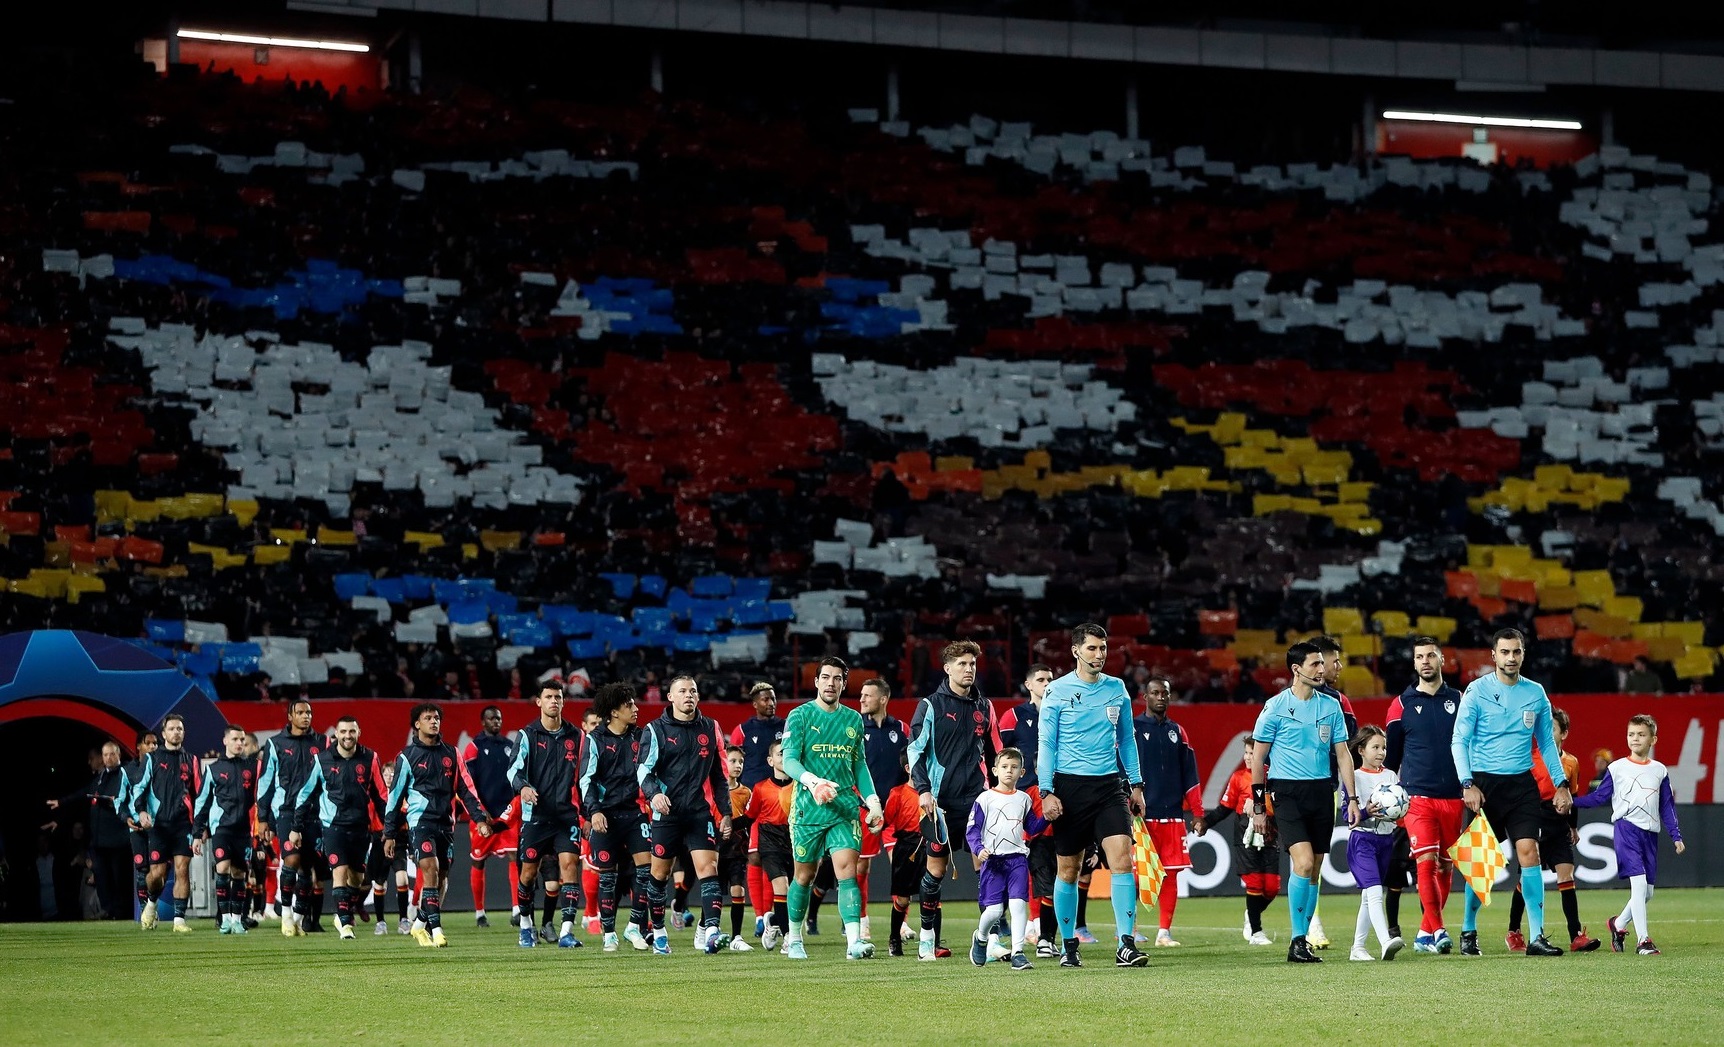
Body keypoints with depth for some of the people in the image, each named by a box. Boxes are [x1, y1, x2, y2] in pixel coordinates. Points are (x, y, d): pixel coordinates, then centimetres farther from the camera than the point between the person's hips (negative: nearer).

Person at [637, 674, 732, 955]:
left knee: (708, 868, -14)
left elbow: (720, 773, 17)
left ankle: (710, 931, -21)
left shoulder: (710, 728, 12)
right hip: (667, 813, -1)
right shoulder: (656, 729, 3)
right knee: (660, 873, 6)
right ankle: (658, 930, 23)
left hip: (701, 813, 1)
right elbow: (644, 770, -3)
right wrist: (654, 793, -23)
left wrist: (726, 813, 13)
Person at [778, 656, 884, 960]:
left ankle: (854, 941, -22)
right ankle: (793, 940, 24)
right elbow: (789, 760, -9)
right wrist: (812, 781, -27)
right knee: (804, 875, 6)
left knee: (847, 870, -13)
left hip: (845, 808, 2)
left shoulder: (853, 719, 13)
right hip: (808, 808, -2)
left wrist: (872, 800, 12)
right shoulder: (800, 716, -1)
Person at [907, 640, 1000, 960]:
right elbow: (916, 750, -3)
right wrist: (924, 790, -14)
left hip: (978, 799, 3)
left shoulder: (984, 707, 13)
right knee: (936, 868, 1)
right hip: (941, 800, -3)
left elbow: (994, 753, 20)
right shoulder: (931, 706, 0)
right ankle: (928, 937, 11)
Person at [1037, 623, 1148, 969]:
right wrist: (1046, 792, -9)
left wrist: (1136, 784, 13)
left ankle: (1126, 945, -16)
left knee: (1122, 858, -14)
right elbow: (1046, 743, -2)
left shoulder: (1117, 689, 9)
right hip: (1069, 787, -2)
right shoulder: (1058, 691, -1)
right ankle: (1069, 946, 17)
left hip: (1108, 786, 2)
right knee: (1068, 869, 4)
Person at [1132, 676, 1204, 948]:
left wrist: (1197, 812, 10)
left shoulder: (1177, 732, 15)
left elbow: (1190, 777, 16)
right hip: (1141, 814, -4)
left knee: (1171, 873, 1)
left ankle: (1165, 931, 7)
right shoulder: (1131, 729, 3)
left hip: (1173, 815, 4)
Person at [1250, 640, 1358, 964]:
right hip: (1287, 792, -4)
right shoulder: (1275, 707, -2)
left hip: (1322, 792, 4)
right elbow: (1258, 758, 2)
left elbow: (1343, 754, 14)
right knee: (1304, 863, -19)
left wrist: (1352, 798, 6)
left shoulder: (1331, 706, 9)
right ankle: (1297, 940, -13)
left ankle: (1303, 940, 14)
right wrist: (1258, 806, -1)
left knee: (1314, 872, 5)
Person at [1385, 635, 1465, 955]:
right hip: (1417, 796, -2)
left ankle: (1425, 933, 16)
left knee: (1445, 867, 5)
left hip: (1453, 797, 3)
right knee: (1426, 862, -17)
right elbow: (1391, 757, 10)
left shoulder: (1459, 701, 9)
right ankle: (1438, 931, -19)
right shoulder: (1402, 705, 4)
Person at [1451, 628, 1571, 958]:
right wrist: (1467, 784, -14)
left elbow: (1547, 742, 16)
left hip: (1522, 783, 2)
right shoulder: (1476, 691, -3)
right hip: (1485, 782, -2)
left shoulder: (1535, 693, 8)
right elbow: (1459, 741, -4)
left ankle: (1537, 937, -9)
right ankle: (1469, 932, 18)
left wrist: (1561, 784, 9)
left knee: (1528, 851, -9)